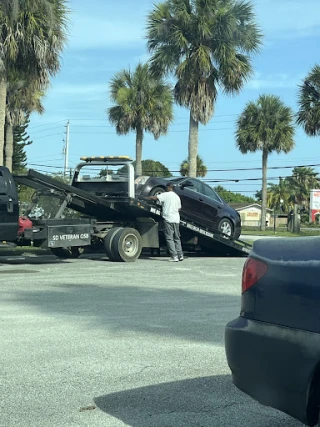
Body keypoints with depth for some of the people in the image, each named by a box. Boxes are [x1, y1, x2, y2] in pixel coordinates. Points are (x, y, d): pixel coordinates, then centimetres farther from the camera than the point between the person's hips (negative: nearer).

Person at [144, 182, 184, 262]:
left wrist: (145, 198, 4)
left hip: (168, 219, -6)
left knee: (169, 238, -5)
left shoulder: (165, 195, -5)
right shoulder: (177, 197, 14)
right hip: (176, 219, 6)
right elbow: (179, 209, 17)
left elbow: (154, 198, -9)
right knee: (177, 238, 14)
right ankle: (180, 255, 11)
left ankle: (174, 256, -11)